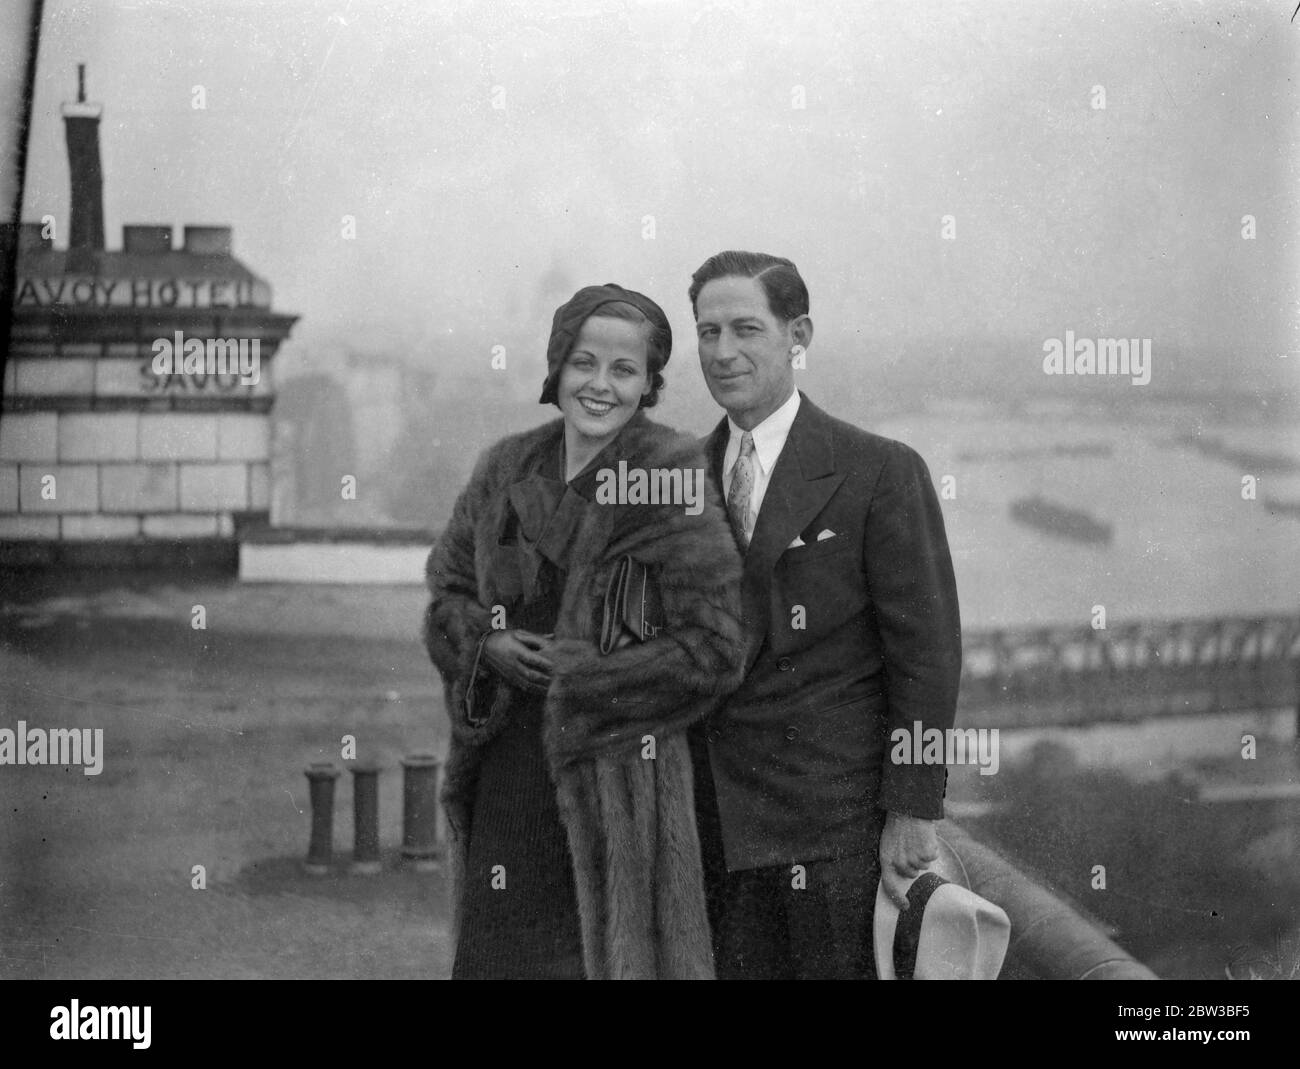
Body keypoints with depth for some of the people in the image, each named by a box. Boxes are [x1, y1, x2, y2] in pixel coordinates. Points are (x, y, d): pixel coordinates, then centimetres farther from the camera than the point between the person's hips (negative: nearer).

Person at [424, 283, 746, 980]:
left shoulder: (672, 477, -9)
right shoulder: (508, 469, 8)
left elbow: (711, 653, -12)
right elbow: (447, 586, 17)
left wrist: (570, 675, -11)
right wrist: (487, 647, -5)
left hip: (612, 774, -5)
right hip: (504, 773, 5)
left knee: (609, 950, 0)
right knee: (493, 951, 8)